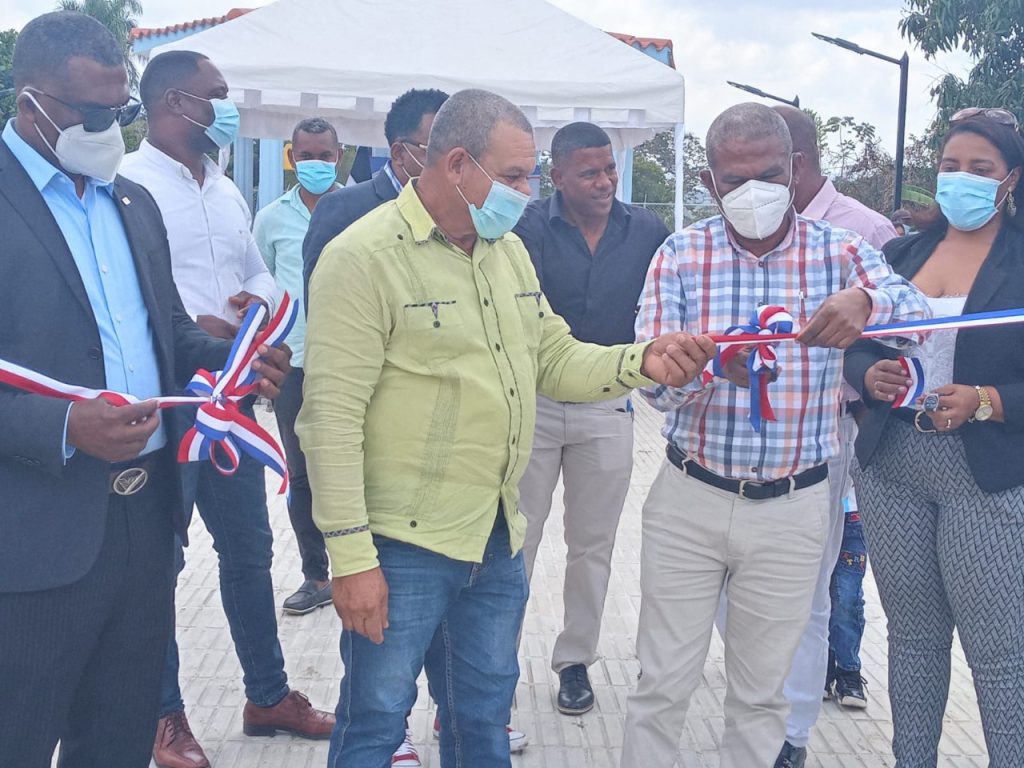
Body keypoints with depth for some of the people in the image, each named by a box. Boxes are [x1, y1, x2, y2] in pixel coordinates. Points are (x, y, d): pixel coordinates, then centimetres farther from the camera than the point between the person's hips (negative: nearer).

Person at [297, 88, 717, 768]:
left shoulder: (509, 249, 10)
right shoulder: (365, 256, -15)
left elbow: (555, 361, 14)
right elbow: (333, 416, -18)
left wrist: (641, 361, -5)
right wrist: (351, 557, -19)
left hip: (499, 539, 7)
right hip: (403, 546, -7)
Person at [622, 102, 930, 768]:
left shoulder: (839, 252, -1)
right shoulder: (680, 256, -2)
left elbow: (916, 312, -18)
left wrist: (865, 302, -40)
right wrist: (715, 365, -31)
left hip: (792, 509, 1)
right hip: (689, 499, 0)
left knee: (762, 692, 13)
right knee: (662, 686, 8)